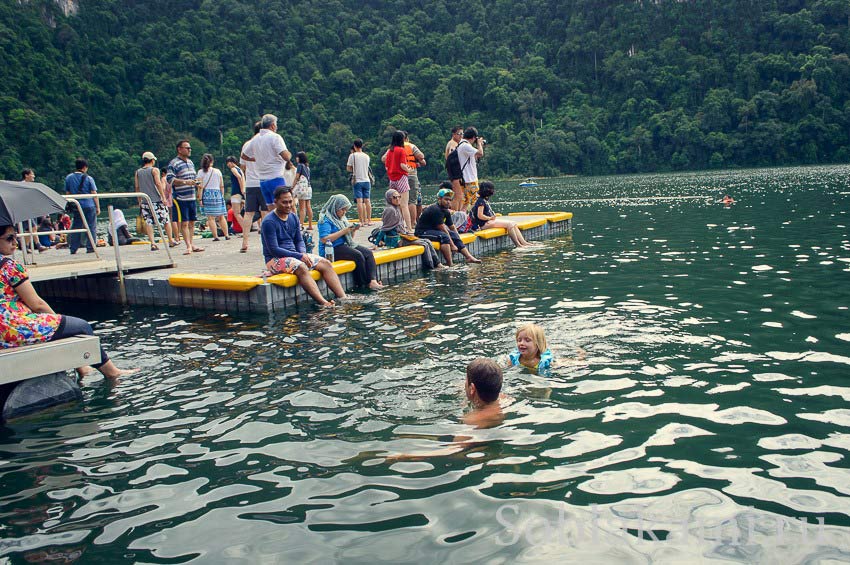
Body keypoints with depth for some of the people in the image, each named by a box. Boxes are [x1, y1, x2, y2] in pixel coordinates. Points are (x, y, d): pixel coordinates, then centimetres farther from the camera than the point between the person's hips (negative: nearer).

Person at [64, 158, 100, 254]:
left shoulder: (68, 178, 5)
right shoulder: (88, 178, -6)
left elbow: (67, 193, 11)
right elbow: (94, 194, -5)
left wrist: (71, 205, 21)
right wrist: (98, 207, 1)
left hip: (76, 207, 4)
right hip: (89, 206, -4)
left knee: (76, 227, 9)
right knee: (91, 227, 3)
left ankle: (73, 249, 9)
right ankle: (90, 248, 1)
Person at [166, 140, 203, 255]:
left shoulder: (190, 162, 17)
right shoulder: (173, 163, -8)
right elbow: (169, 179, -16)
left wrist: (196, 183, 10)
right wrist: (185, 182, -23)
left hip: (192, 197, 7)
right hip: (181, 198, -7)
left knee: (192, 222, 11)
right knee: (184, 223, -6)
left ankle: (192, 244, 19)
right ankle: (188, 246, -4)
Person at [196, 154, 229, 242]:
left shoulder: (201, 172, -1)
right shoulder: (218, 171, 6)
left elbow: (200, 187, -6)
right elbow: (222, 186, 7)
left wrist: (200, 198, -3)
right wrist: (222, 196, 16)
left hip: (207, 194, -2)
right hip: (217, 193, 3)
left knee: (210, 217, -2)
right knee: (221, 216, 9)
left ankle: (215, 236, -5)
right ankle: (226, 235, 7)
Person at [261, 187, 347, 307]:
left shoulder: (293, 218, 10)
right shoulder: (269, 222, -13)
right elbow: (274, 250, -18)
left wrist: (303, 253, -8)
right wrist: (299, 256, -21)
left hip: (295, 255, 8)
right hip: (275, 260, -7)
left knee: (325, 263, -11)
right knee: (301, 267, -36)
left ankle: (343, 298, -20)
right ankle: (323, 303, -45)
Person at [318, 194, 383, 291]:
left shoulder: (342, 218, 20)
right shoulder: (325, 219, -7)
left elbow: (350, 237, 26)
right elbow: (324, 239, -20)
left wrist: (353, 230, 2)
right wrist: (343, 231, -19)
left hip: (346, 245, 9)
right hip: (332, 250, -8)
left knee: (368, 253, -15)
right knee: (358, 255, -28)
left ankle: (373, 281, -29)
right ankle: (363, 284, -18)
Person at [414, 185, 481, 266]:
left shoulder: (446, 211, 7)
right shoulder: (435, 210, -22)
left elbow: (452, 227, 15)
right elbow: (443, 229, -23)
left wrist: (458, 241, 5)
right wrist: (452, 245, -20)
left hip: (433, 229, 10)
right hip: (422, 232, -10)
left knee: (453, 234, 3)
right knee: (443, 236, -30)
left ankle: (469, 257, -1)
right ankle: (450, 264, -32)